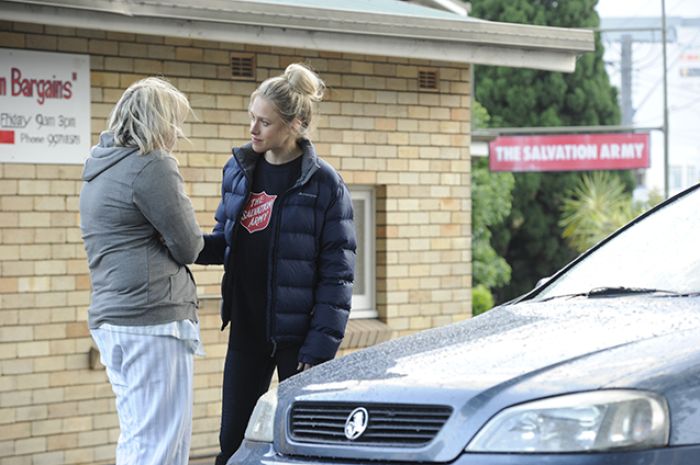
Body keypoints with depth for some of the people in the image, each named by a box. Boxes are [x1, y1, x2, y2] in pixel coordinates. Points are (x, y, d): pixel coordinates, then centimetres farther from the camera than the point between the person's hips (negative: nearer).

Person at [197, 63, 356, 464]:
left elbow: (337, 273, -11)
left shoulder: (323, 183, -10)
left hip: (297, 334, -5)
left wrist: (321, 343, -17)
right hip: (247, 329, 5)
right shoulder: (238, 170, 6)